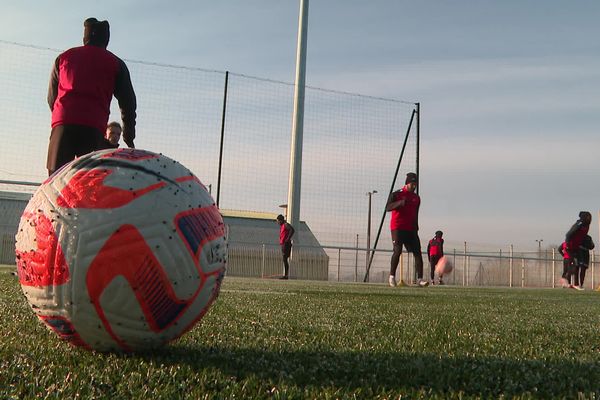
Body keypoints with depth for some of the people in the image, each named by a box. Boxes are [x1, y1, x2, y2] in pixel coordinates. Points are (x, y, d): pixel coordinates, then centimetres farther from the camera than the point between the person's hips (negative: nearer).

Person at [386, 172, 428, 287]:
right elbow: (388, 208, -11)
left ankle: (420, 279, -6)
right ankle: (392, 277, -1)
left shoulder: (416, 198, 16)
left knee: (417, 252, -5)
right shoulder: (396, 194, 0)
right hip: (397, 228, -5)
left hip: (411, 229, 5)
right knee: (398, 251, -13)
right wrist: (400, 203, -25)